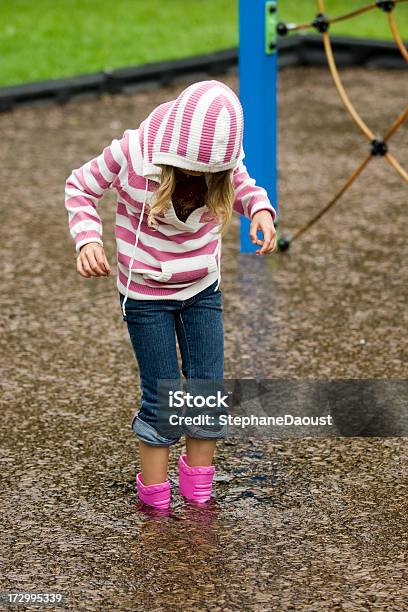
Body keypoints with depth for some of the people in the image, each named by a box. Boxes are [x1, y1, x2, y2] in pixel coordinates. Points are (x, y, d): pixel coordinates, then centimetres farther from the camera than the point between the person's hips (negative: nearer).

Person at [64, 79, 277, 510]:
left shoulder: (222, 157, -17)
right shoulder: (131, 154, -25)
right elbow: (80, 187, -9)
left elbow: (241, 183, 7)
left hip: (202, 289, 3)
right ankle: (154, 499, 19)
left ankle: (198, 498, 25)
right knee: (161, 397, 0)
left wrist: (260, 209, -16)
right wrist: (88, 239, -25)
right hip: (146, 295, -3)